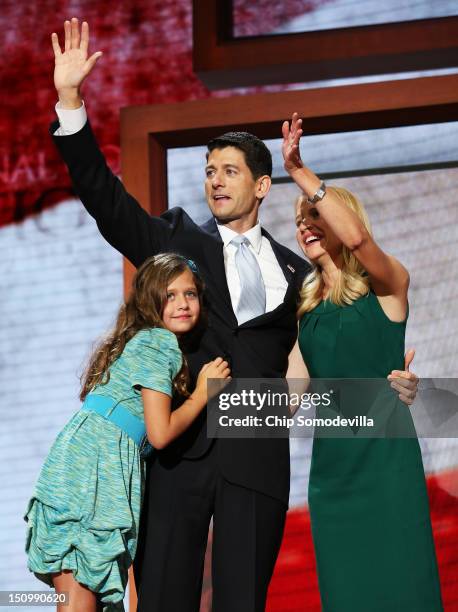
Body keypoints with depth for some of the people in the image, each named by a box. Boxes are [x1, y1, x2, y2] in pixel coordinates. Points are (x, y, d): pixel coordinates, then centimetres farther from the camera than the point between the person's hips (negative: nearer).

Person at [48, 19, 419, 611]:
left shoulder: (293, 269, 16)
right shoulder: (178, 242, 13)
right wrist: (69, 100, -5)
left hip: (256, 454, 1)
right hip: (179, 447, -1)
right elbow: (104, 195, 4)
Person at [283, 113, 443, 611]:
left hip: (384, 454, -5)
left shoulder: (385, 284, -3)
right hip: (331, 460, 6)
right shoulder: (306, 304, 14)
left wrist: (300, 172, -25)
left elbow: (356, 238, -24)